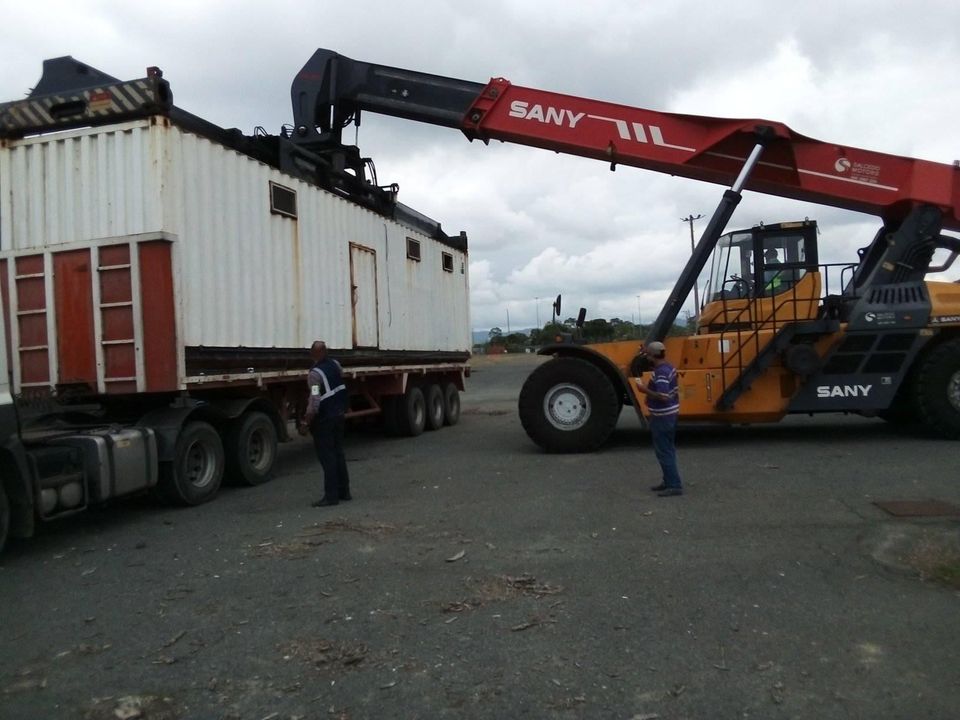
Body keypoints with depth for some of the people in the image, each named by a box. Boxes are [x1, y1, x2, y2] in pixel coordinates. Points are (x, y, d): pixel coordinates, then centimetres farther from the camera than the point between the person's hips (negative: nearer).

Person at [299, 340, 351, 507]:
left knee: (327, 457, -2)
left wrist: (305, 423, -22)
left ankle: (331, 496, 0)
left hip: (324, 420, -8)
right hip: (338, 415, 8)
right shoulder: (335, 364, 2)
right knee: (338, 453, 16)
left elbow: (314, 403, -26)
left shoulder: (315, 374, -20)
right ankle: (344, 491, 22)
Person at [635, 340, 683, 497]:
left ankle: (674, 485, -2)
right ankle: (669, 481, 26)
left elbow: (663, 396, -30)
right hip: (671, 413, 11)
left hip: (662, 416, -11)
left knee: (663, 451, -4)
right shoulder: (669, 368, 10)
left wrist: (645, 390, -20)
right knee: (668, 449, 17)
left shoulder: (660, 373, -23)